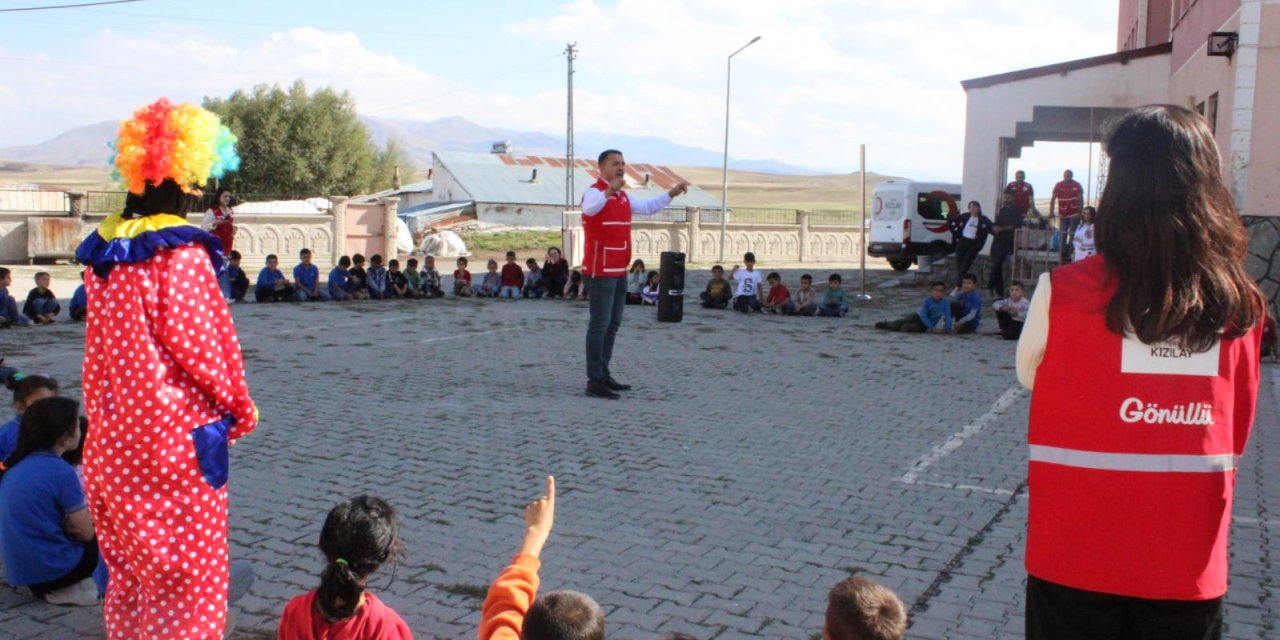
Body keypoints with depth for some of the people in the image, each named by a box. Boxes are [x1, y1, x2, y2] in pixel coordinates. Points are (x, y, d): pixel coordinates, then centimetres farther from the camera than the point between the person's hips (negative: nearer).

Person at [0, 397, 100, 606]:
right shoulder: (61, 471, -18)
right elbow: (86, 532, -12)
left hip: (18, 571, 7)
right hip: (52, 569, -7)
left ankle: (45, 587, 11)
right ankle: (61, 590, 3)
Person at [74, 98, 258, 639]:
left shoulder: (102, 253, 4)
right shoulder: (183, 254, -17)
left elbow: (103, 345, 11)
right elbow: (200, 345, -15)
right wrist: (239, 408, -1)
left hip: (113, 435, 8)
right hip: (176, 433, -7)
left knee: (126, 560, 20)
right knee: (188, 568, 4)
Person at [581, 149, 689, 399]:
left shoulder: (623, 196, 17)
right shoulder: (595, 192, -11)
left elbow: (647, 208, 31)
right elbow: (589, 208, -34)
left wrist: (671, 194, 21)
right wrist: (608, 191, -51)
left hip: (619, 272, 9)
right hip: (600, 272, -9)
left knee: (613, 324, 14)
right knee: (599, 325, -9)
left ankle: (604, 375, 22)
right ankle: (594, 382, -8)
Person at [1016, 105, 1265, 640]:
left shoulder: (1065, 290, -15)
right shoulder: (1239, 304, -5)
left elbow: (1028, 374, 4)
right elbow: (1238, 432, 6)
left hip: (1076, 558, -2)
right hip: (1190, 562, 3)